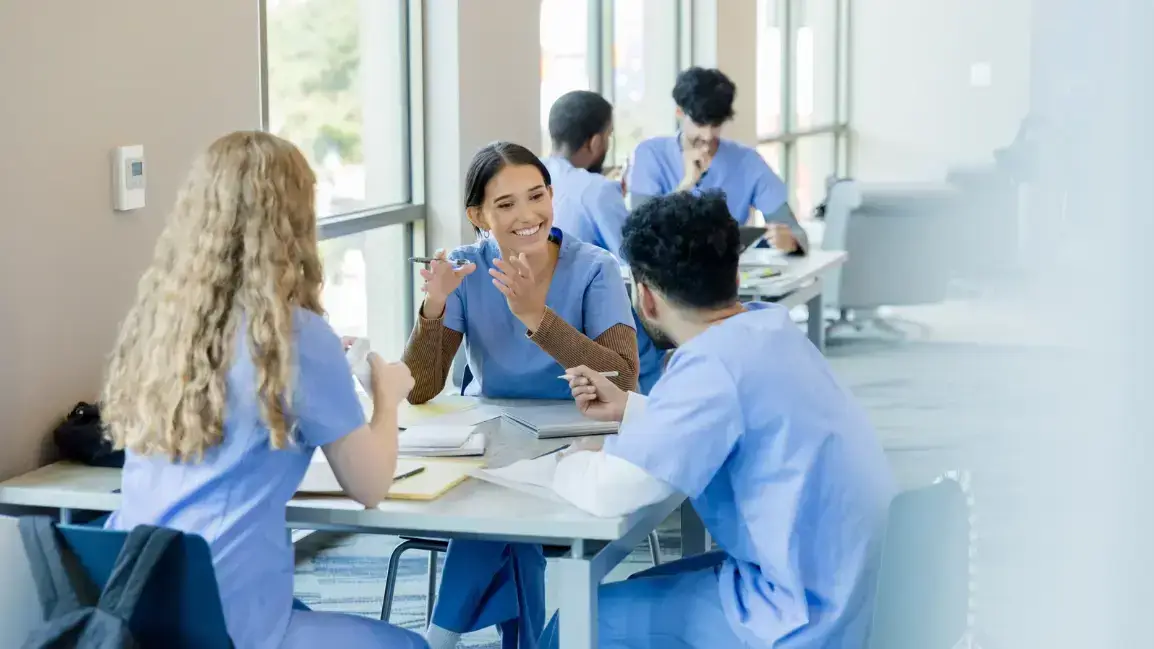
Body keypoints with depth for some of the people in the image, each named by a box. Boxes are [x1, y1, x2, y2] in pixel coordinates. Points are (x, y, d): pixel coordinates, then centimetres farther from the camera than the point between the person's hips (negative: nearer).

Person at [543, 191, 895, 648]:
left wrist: (570, 460, -4)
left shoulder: (714, 363, -23)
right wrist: (628, 409, 22)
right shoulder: (767, 328, 3)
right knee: (628, 594, 25)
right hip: (831, 583, 9)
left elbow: (607, 491, -25)